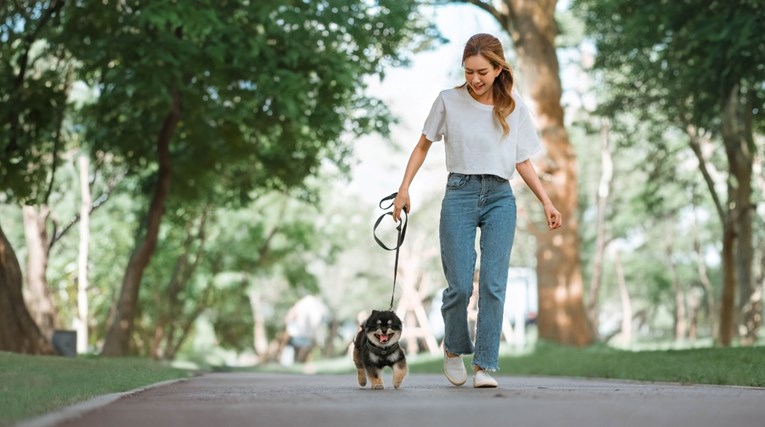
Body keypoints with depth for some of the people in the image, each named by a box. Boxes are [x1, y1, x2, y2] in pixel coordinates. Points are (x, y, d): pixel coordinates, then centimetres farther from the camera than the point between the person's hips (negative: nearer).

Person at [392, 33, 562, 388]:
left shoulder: (514, 107, 7)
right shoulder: (448, 101, 2)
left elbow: (523, 162, 11)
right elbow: (423, 146, 12)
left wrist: (546, 202, 2)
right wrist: (404, 188, 4)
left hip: (500, 198, 1)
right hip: (459, 194, -1)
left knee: (493, 284, -8)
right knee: (459, 285, -5)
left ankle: (485, 365, -3)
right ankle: (454, 349, 22)